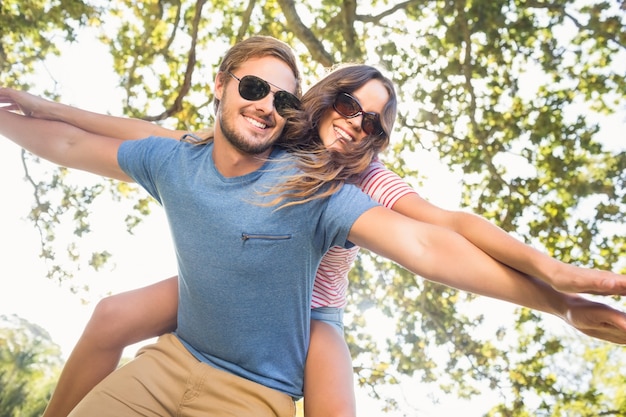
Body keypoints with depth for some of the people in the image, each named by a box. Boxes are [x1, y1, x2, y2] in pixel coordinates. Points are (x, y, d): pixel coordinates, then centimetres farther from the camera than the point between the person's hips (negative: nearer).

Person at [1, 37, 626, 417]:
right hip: (173, 354, 4)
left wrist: (562, 303, -30)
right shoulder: (173, 159, -6)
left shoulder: (308, 186, -21)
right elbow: (69, 144, 9)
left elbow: (422, 246, -28)